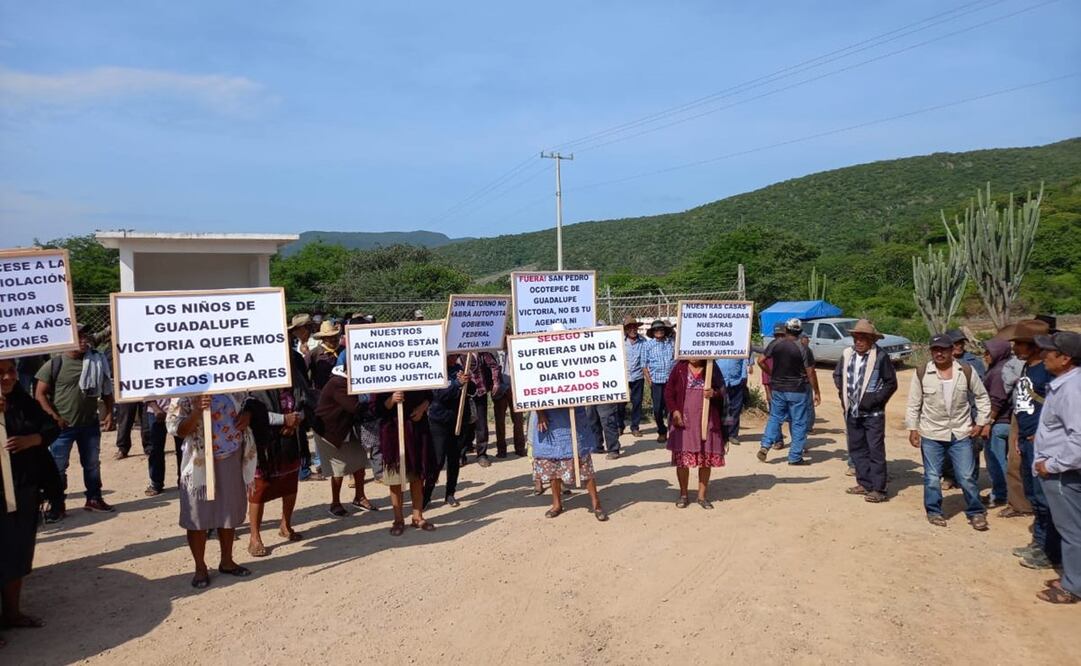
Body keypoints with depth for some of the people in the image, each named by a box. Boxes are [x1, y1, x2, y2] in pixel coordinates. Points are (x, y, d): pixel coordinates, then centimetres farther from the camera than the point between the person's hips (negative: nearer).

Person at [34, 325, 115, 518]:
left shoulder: (97, 362, 2)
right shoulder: (54, 364, -7)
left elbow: (106, 390, 9)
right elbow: (40, 394, -6)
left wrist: (109, 414, 0)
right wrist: (54, 417, -15)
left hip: (90, 424, 3)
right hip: (62, 426, -3)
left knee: (92, 464, 13)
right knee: (58, 467, 4)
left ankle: (94, 499, 26)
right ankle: (57, 505, 15)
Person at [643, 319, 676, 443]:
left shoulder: (672, 342, 7)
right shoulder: (648, 344, 5)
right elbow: (644, 364, 5)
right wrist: (649, 380, -4)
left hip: (672, 381, 0)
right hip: (656, 382, 0)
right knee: (658, 408, 3)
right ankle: (662, 432, 19)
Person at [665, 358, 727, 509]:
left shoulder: (712, 369, 3)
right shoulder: (680, 368, 1)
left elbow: (723, 394, 5)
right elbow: (668, 391, 2)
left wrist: (714, 394, -17)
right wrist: (675, 410, -9)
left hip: (707, 421, 1)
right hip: (684, 420, -1)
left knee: (706, 458, 5)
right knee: (682, 458, 2)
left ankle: (702, 495, 20)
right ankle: (683, 494, 18)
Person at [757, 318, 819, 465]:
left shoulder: (775, 343, -3)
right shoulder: (804, 349, -11)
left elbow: (760, 361, -1)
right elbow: (810, 373, -10)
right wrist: (816, 392, -1)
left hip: (778, 388, 3)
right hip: (797, 391, -3)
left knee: (775, 417, 17)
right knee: (799, 423, 6)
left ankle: (765, 446, 2)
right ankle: (795, 457, 10)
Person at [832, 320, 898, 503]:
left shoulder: (880, 356, -12)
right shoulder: (847, 354, 4)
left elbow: (891, 383, -8)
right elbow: (837, 375, 20)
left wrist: (875, 400, -12)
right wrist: (842, 392, 8)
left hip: (873, 414, -6)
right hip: (851, 412, 6)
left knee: (876, 450, -2)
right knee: (856, 448, 13)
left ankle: (878, 489, 5)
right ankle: (864, 484, 25)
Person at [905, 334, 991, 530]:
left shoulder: (966, 372, -2)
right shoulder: (921, 373, -5)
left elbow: (982, 398, 9)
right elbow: (913, 404, 0)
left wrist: (980, 423, 3)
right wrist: (912, 428, -3)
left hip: (961, 434, 1)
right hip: (931, 435, 0)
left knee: (966, 477, 5)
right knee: (932, 477, 7)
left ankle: (976, 512, 21)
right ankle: (934, 512, 22)